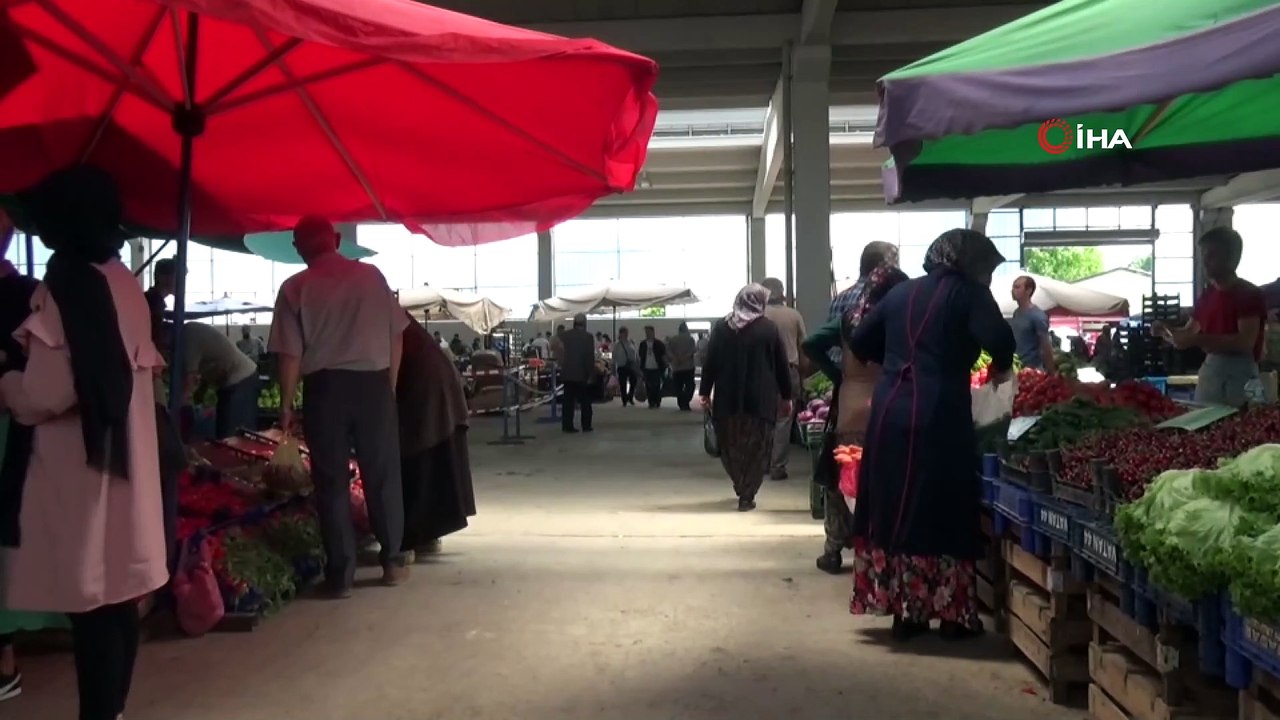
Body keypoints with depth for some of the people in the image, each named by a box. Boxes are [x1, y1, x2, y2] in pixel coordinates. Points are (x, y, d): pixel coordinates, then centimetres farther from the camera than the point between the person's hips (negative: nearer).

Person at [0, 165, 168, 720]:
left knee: (91, 603, -1)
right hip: (123, 461, 8)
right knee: (116, 596, 15)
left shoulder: (64, 287, -16)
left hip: (77, 469, -8)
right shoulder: (125, 284, 9)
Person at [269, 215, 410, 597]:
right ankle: (392, 561, 19)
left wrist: (286, 404, 4)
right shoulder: (372, 276, 3)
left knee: (331, 481, 6)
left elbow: (290, 353, -4)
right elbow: (396, 336, 4)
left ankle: (340, 574, 9)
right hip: (373, 382, 1)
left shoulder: (295, 288, -1)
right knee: (382, 475, 12)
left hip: (325, 386, -1)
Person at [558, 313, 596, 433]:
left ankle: (567, 425, 3)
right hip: (582, 374, -3)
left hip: (567, 373, 3)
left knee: (568, 400, 6)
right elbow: (590, 357, -11)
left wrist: (562, 367, 13)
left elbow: (561, 354, 4)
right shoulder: (588, 337, -10)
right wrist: (590, 374, -7)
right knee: (585, 401, 8)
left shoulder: (564, 335, 1)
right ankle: (586, 425, 9)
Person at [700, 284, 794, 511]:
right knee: (756, 449, 6)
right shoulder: (769, 328, -2)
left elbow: (710, 361, 4)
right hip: (760, 399, -2)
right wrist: (786, 396, 10)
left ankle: (742, 488, 27)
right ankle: (747, 495, 3)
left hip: (727, 398, 2)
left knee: (730, 446, 18)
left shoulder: (721, 327, 4)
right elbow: (782, 365, 1)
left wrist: (705, 392, 10)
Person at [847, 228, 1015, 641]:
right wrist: (1002, 367, 6)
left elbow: (860, 343, 20)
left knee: (894, 508, 10)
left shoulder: (900, 293, 18)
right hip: (939, 417, -5)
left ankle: (903, 612, 17)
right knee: (944, 512, 4)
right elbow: (999, 339, -13)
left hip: (889, 413, 5)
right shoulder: (968, 291, 2)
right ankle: (953, 615, 11)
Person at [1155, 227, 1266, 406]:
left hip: (1239, 374, -6)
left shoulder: (1250, 294, -9)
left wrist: (1198, 340, -27)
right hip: (1210, 369, 6)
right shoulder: (1207, 295, 12)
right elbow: (1189, 332, 18)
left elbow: (1245, 343, -20)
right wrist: (1166, 331, -3)